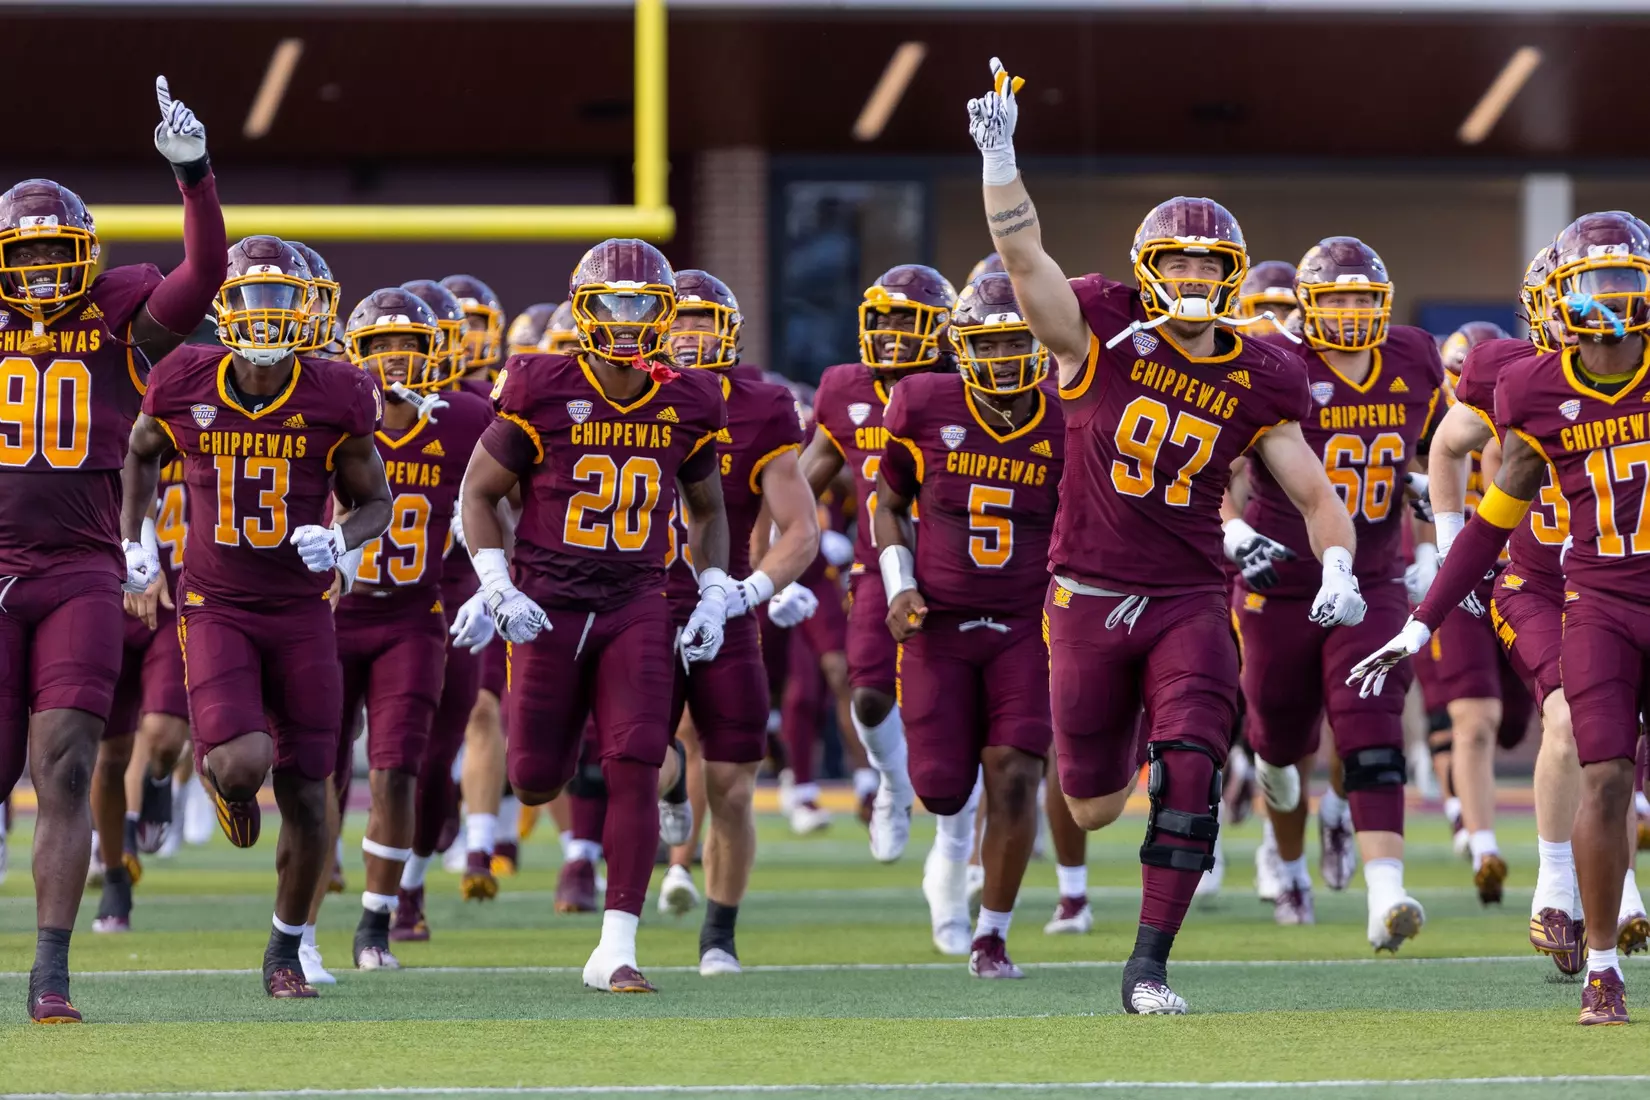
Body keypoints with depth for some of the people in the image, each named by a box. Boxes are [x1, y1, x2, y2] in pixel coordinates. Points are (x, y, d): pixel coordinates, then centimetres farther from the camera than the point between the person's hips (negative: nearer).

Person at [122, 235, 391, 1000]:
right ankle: (222, 776, 17)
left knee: (305, 796, 1)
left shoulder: (335, 399, -8)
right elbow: (141, 455, 16)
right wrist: (134, 539, 11)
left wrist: (340, 541, -16)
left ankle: (286, 950, 21)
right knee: (244, 759, -23)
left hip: (302, 614, 1)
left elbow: (374, 501, 4)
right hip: (215, 610, -1)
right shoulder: (184, 388, -7)